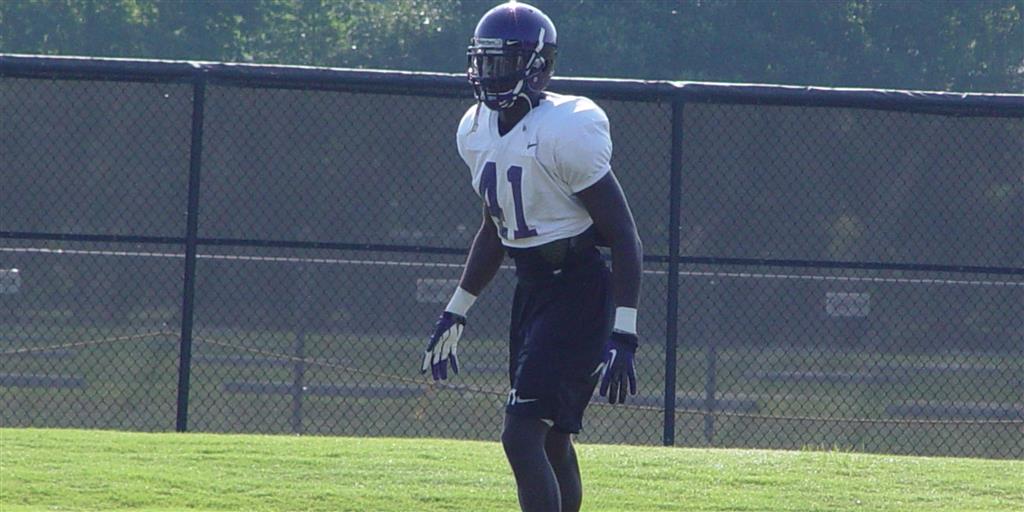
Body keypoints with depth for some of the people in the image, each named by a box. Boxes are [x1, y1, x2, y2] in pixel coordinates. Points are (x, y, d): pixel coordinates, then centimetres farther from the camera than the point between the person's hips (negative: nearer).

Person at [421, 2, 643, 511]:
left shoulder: (566, 131, -19)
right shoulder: (477, 130, 7)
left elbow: (624, 237, -17)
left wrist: (622, 335, -22)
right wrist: (456, 312, 24)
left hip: (578, 291, -8)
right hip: (530, 287, 8)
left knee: (523, 436, -16)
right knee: (551, 443, 14)